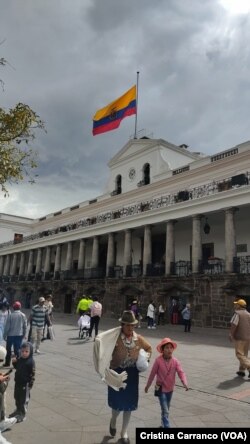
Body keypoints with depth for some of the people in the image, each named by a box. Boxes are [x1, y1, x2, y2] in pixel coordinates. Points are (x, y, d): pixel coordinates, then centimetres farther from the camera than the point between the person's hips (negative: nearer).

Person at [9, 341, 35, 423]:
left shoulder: (31, 362, -22)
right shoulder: (20, 359, 0)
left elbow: (32, 374, -20)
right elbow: (17, 368, 16)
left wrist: (30, 384, -21)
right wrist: (14, 362, -3)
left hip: (25, 384, -8)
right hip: (18, 382, 8)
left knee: (24, 400, 6)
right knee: (17, 397, 24)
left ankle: (22, 415, 20)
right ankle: (18, 410, 44)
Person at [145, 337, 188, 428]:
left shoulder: (175, 361, -10)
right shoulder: (158, 360, -19)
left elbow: (181, 373, -17)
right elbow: (153, 373, -9)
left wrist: (185, 383, -36)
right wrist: (147, 385, 1)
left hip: (170, 389, 4)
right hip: (161, 389, -4)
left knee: (166, 409, 21)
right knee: (165, 411, -7)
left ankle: (164, 424, 42)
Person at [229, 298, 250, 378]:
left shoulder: (237, 313, -11)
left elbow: (233, 325, -16)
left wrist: (231, 335, -6)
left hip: (239, 338, -7)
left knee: (240, 355, -2)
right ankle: (241, 371, 19)